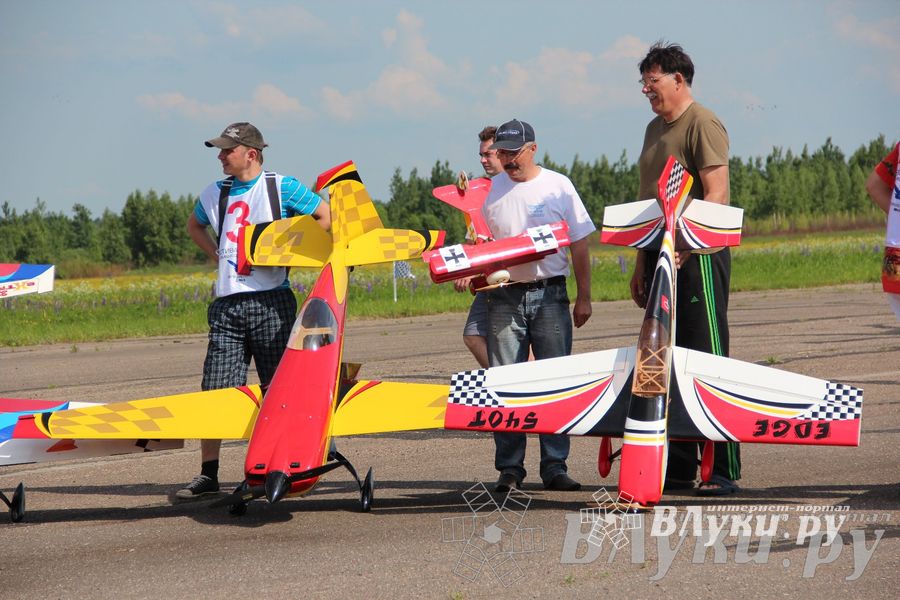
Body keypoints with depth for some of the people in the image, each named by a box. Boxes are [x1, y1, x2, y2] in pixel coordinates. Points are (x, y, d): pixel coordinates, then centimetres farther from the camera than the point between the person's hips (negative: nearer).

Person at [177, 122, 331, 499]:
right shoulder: (214, 194, 15)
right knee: (214, 390, -2)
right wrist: (216, 256, 17)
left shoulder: (281, 187, 0)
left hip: (271, 302, -4)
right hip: (227, 304, 4)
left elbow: (326, 217, 0)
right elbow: (194, 226, 34)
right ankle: (208, 474, 1)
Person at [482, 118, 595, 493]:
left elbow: (579, 245, 4)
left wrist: (583, 298, 1)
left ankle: (555, 466, 4)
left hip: (550, 294, -1)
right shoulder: (491, 190, 8)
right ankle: (509, 468, 6)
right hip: (505, 297, 2)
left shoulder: (558, 186, 3)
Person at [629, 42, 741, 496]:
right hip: (662, 257, 9)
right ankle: (678, 468, 12)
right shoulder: (655, 129, 20)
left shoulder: (702, 124, -8)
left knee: (708, 358, -9)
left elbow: (716, 194, -16)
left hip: (698, 255, -9)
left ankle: (723, 470, -8)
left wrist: (683, 245, -24)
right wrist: (641, 265, 21)